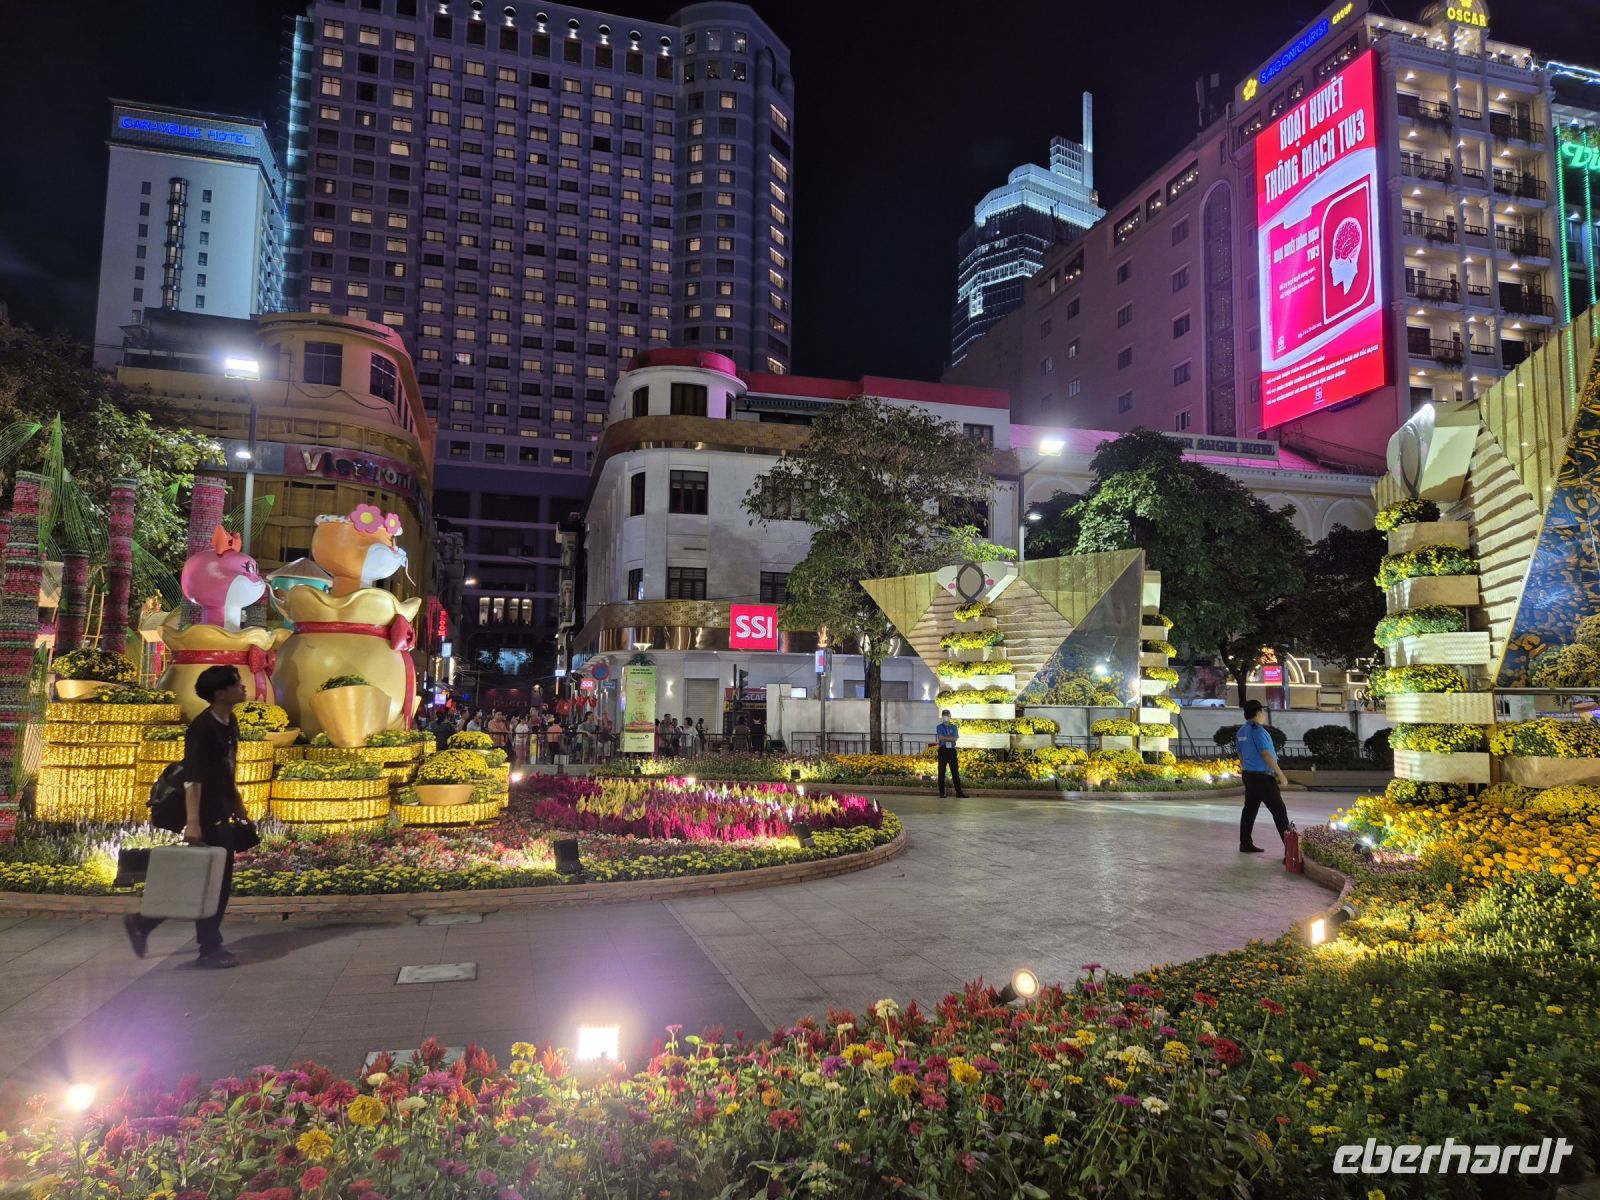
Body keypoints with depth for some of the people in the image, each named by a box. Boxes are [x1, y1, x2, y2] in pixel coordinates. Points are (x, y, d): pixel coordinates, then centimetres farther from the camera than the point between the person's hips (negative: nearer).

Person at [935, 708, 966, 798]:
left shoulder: (954, 727, 10)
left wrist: (945, 738, -9)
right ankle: (942, 792, 6)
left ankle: (959, 792, 4)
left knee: (955, 771, 2)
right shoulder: (939, 727, 4)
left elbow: (955, 739, -4)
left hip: (952, 750, 2)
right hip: (943, 750, -2)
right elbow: (941, 738, -11)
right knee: (942, 771, 0)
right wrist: (950, 738, -7)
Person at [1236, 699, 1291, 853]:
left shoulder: (1241, 731, 10)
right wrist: (1281, 775, -17)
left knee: (1250, 810, 11)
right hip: (1263, 776, -9)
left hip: (1249, 775, 9)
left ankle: (1245, 844, 14)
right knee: (1279, 810, -3)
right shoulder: (1257, 730, -17)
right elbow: (1266, 755, -20)